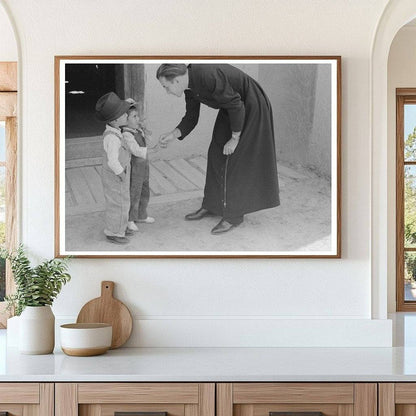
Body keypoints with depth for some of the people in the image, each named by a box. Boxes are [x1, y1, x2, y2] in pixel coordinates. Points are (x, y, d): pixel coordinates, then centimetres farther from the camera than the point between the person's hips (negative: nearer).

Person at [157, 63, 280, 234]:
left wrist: (234, 139, -19)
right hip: (233, 107, 9)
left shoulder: (208, 76, -33)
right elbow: (191, 119, 3)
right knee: (217, 154, 10)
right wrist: (171, 135, -12)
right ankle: (212, 205, 21)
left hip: (250, 109, -9)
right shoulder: (188, 83, -4)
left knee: (234, 159, -8)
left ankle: (234, 214, 2)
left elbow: (236, 106, -26)